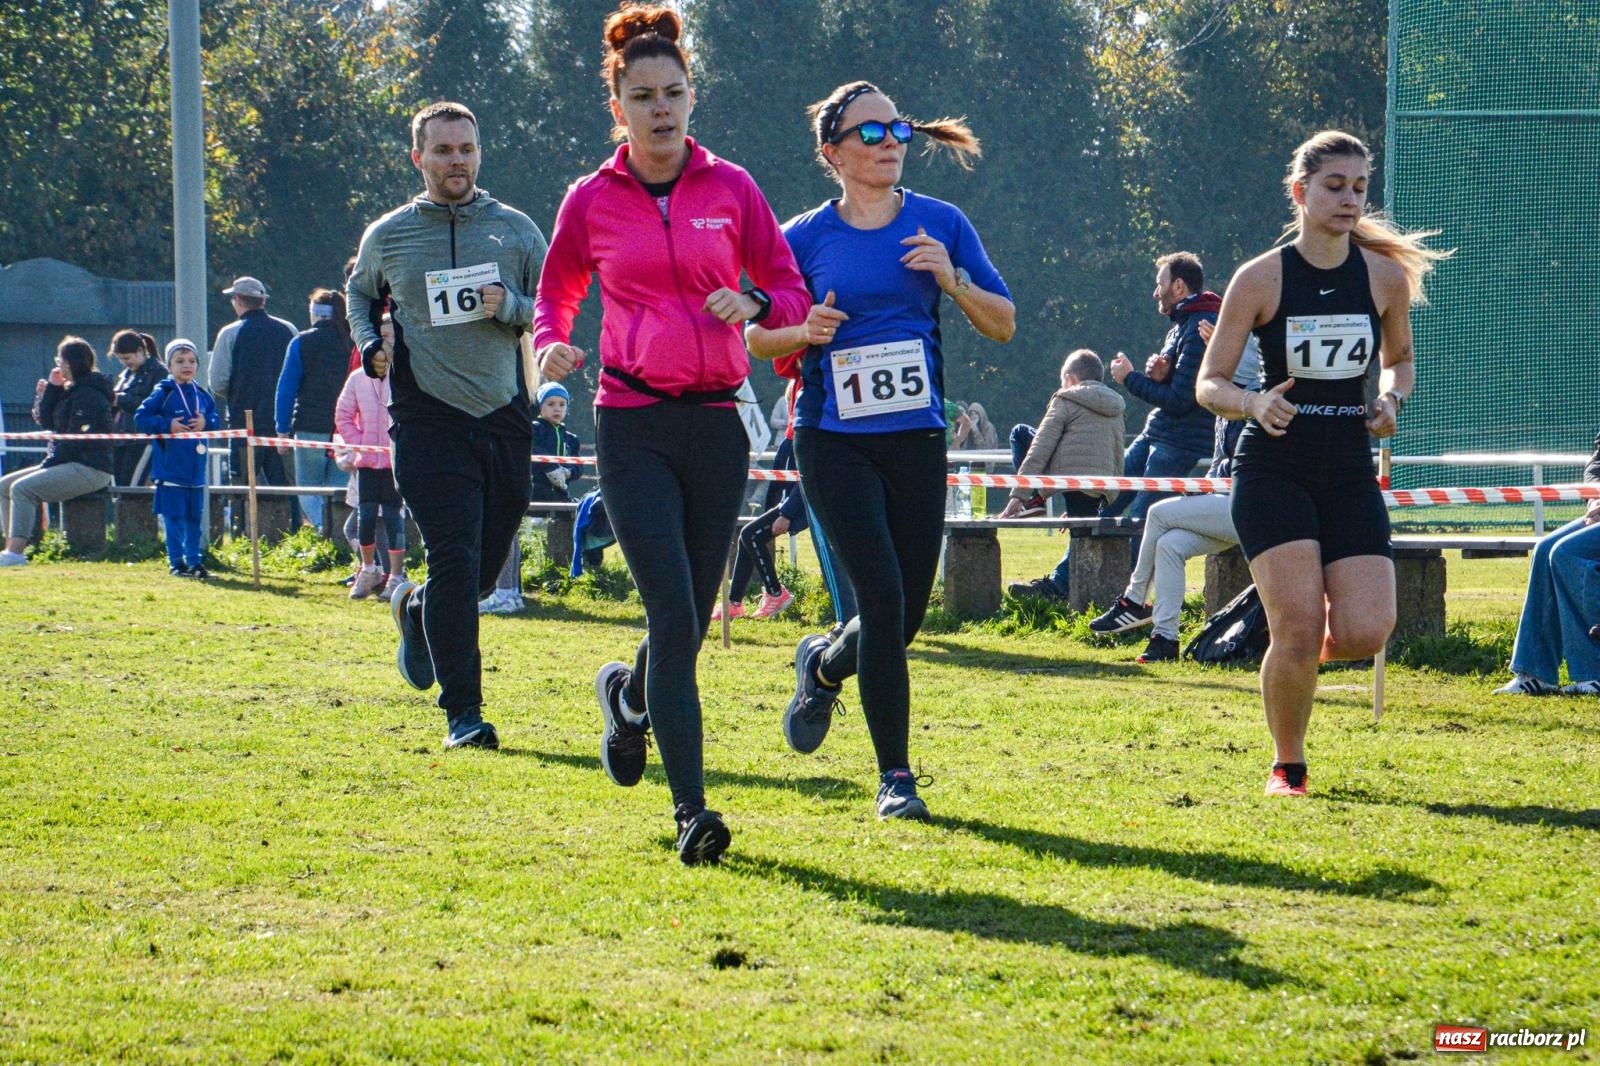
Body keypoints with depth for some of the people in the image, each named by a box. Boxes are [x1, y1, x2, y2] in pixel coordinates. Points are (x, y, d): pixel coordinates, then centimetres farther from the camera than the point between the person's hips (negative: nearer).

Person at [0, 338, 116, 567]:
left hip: (89, 469, -11)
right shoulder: (70, 390, 17)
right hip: (69, 465, 11)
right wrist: (52, 388, 5)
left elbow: (77, 439, -20)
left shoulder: (89, 394, -14)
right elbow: (45, 421, 12)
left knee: (22, 488, -25)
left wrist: (52, 461, -13)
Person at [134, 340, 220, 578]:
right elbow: (141, 418, -9)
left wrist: (206, 422, -6)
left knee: (195, 517, 10)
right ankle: (176, 562, 5)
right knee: (174, 518, -2)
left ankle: (195, 561, 17)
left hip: (196, 469, 5)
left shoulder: (201, 395, 9)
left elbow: (216, 418, 15)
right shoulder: (163, 393, -6)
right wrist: (167, 425, -17)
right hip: (170, 467, -5)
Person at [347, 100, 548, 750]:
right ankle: (462, 713, -12)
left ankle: (415, 610, 44)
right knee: (454, 560, -14)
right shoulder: (387, 236, 7)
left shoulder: (516, 230, 8)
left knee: (487, 564, 11)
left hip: (505, 417, 3)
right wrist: (368, 343, 5)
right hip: (428, 417, -3)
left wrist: (509, 307, -11)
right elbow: (360, 293, 25)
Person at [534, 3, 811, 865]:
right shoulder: (591, 201, 4)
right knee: (674, 617, -14)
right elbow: (557, 293, 17)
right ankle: (691, 810, -13)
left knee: (691, 618, 8)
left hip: (715, 422, 2)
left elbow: (790, 292, 9)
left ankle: (627, 695, 44)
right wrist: (551, 346, -5)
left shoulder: (730, 188, 6)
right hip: (633, 426, -2)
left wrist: (754, 306, -13)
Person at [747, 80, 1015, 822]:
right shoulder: (805, 238, 1)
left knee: (906, 613, 4)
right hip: (834, 441, -3)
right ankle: (895, 775, -3)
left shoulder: (940, 224, 5)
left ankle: (824, 667, 39)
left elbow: (1004, 324, 7)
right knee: (882, 596, -14)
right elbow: (755, 337, 9)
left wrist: (952, 280, -11)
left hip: (916, 437, 3)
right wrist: (802, 333, -13)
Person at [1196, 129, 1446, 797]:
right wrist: (1254, 403, -21)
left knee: (1365, 632, -12)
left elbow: (1400, 360, 20)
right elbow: (1209, 384, 0)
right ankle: (1287, 767, 7)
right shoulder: (1261, 279, -4)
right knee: (1298, 629, -15)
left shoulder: (1386, 275, 4)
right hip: (1273, 471, -3)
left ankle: (1296, 657, 24)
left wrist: (1391, 398, -2)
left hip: (1350, 472, 3)